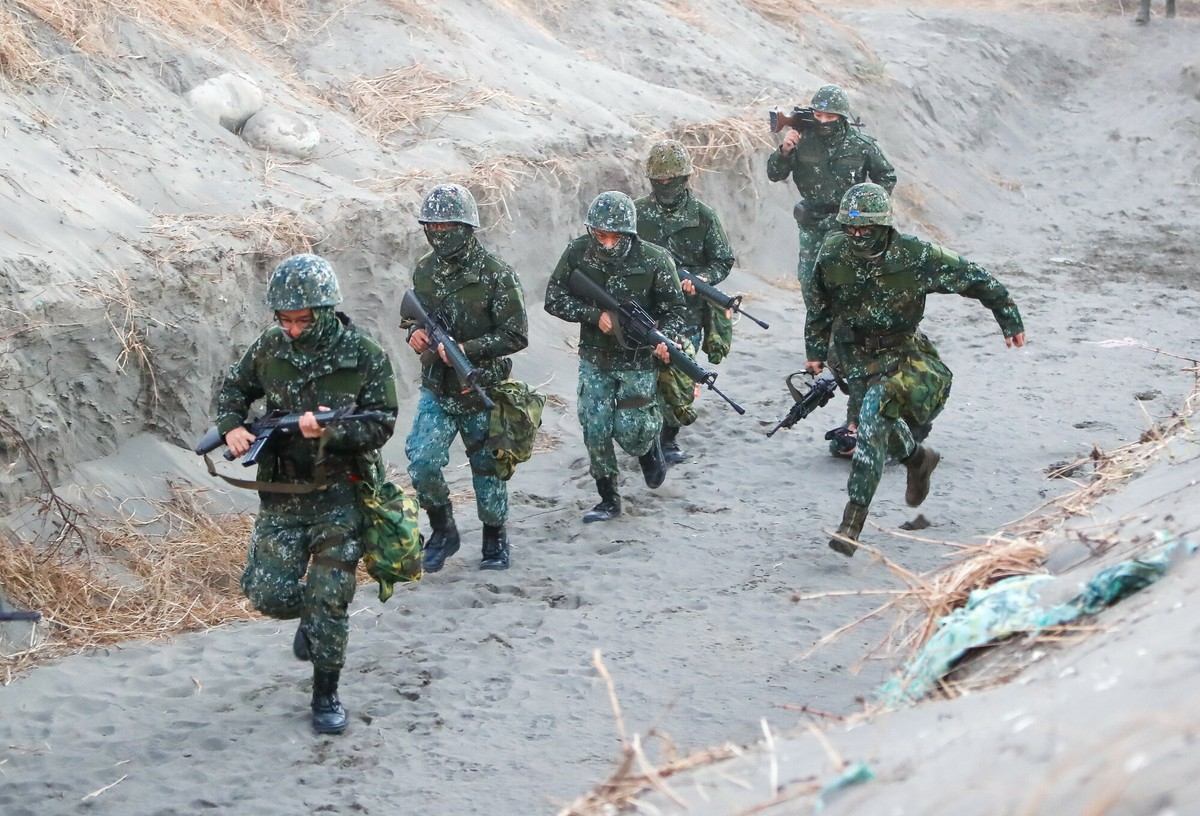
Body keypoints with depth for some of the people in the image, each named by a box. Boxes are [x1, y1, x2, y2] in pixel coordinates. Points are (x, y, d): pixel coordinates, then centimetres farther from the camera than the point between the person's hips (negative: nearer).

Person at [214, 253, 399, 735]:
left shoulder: (365, 357, -10)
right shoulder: (269, 350, 0)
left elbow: (381, 425, -11)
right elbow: (233, 390, 17)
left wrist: (329, 431, -27)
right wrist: (231, 427, -4)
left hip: (341, 495, -3)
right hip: (281, 494, 3)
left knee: (329, 600, -4)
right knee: (270, 594, -4)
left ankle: (326, 696, 11)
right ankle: (313, 619, 31)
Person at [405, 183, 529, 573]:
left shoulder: (495, 275, -14)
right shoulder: (424, 270, 3)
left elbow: (516, 335, -14)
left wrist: (464, 349, -24)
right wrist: (416, 333, -6)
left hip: (481, 393, -4)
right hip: (436, 391, 4)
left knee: (488, 468, 10)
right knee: (422, 463, -11)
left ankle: (495, 540, 29)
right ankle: (443, 530, 12)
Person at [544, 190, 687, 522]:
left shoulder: (655, 261, -18)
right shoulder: (578, 253, -11)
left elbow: (674, 310, -9)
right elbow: (554, 298, -8)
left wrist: (663, 339, -29)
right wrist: (595, 315, -23)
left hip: (638, 362, -2)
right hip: (594, 360, 2)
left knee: (629, 433, -4)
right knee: (595, 431, 1)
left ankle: (650, 445, 33)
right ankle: (608, 499, 18)